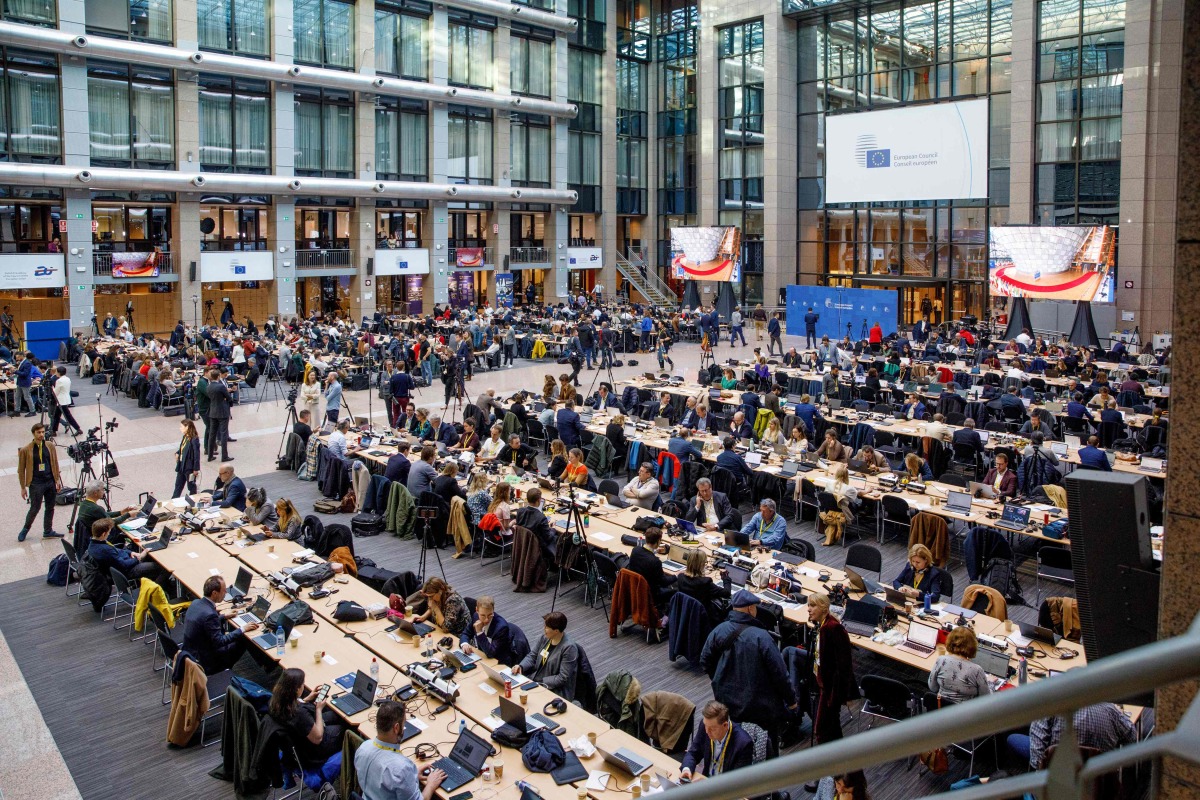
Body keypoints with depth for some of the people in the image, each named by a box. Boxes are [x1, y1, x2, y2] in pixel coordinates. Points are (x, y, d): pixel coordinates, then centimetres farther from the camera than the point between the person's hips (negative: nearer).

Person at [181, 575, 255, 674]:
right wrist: (242, 630, -20)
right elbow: (219, 642, -25)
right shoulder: (209, 614, -30)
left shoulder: (196, 603, -3)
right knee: (241, 642, -1)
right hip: (202, 661, -9)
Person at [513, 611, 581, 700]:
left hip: (556, 691, -7)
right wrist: (521, 666, -9)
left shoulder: (569, 648, -19)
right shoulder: (544, 638, 1)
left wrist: (540, 683, -21)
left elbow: (563, 678, -19)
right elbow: (532, 656, 11)